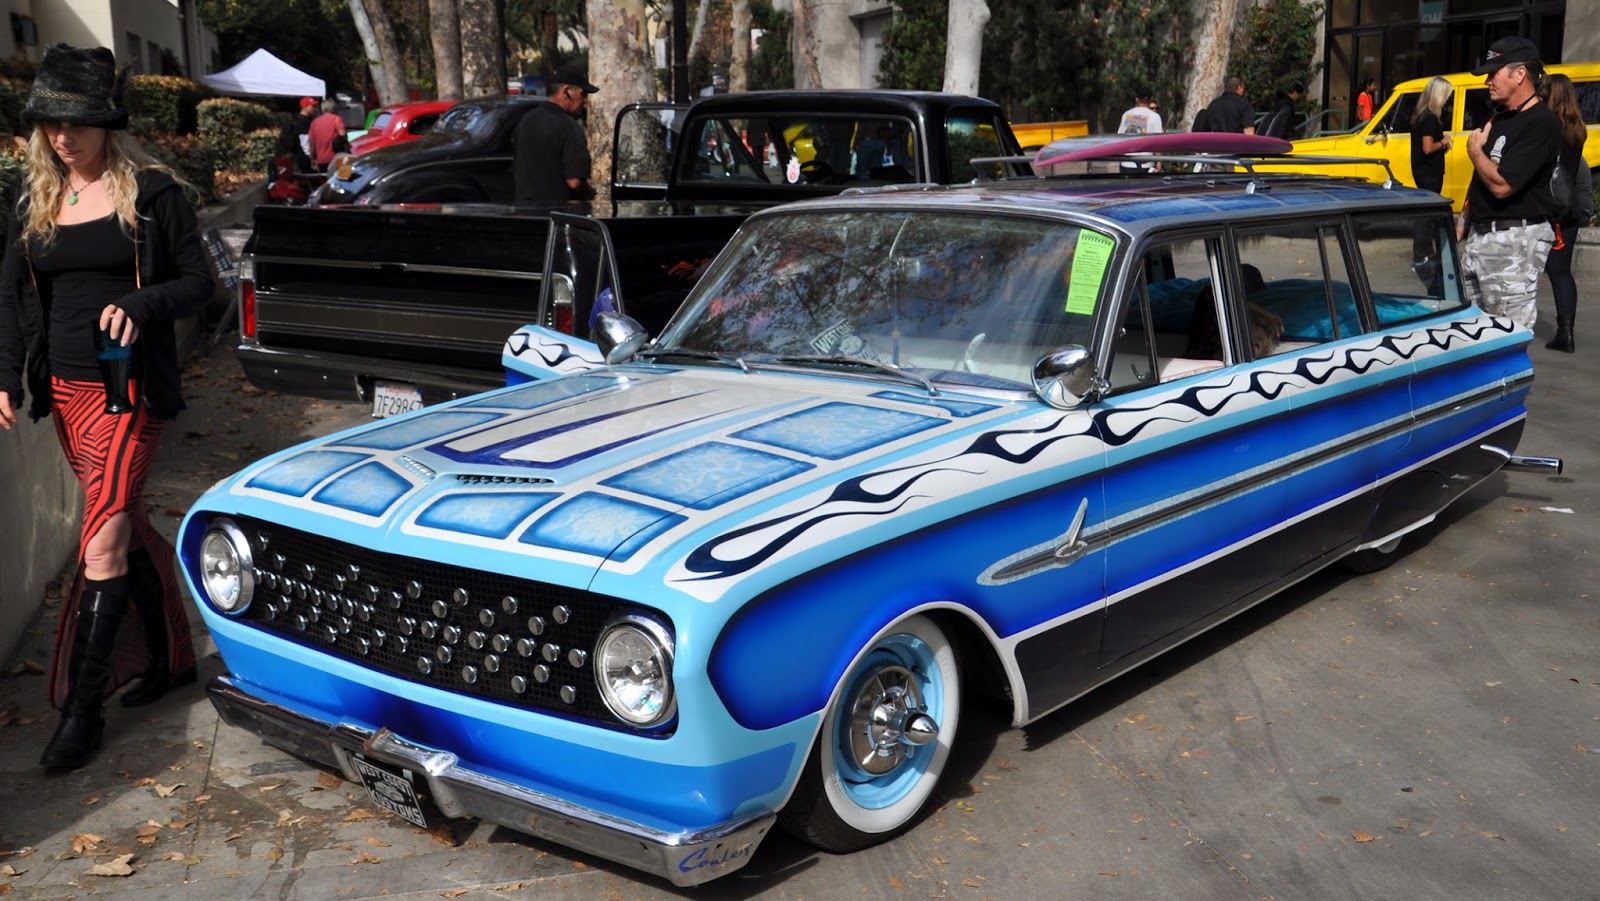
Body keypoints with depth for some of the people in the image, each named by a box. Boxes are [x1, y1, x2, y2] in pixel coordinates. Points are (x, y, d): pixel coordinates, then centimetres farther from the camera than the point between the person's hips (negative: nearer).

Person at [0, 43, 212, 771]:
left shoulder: (150, 192, -5)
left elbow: (198, 282, -3)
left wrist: (139, 306, -22)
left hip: (129, 388, -5)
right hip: (65, 387, 5)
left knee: (104, 543, -10)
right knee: (128, 526, 14)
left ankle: (83, 706, -4)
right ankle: (170, 658, 29)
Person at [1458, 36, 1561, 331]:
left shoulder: (1541, 123, -16)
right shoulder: (1498, 118, 15)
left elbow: (1501, 184, -23)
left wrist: (1475, 150, -8)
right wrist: (1464, 220, 18)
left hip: (1515, 239, -10)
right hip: (1479, 235, 10)